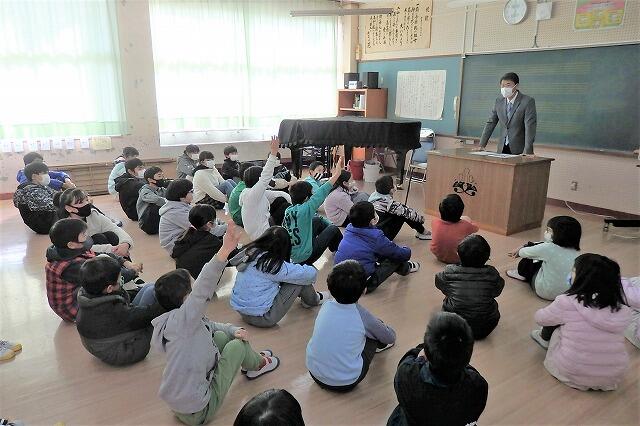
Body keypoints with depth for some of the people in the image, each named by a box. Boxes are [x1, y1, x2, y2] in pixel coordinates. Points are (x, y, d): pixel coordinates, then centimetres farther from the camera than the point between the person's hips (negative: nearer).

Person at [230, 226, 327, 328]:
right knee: (300, 279, -3)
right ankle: (312, 300, 26)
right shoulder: (274, 265, -23)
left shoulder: (249, 252, -3)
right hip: (262, 318, -8)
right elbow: (311, 273, -14)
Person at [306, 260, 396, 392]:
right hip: (345, 383, -4)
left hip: (315, 373, 4)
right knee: (375, 332, 12)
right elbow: (391, 338, 4)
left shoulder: (326, 306, -5)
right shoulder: (363, 316, -16)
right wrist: (382, 326, 25)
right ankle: (379, 345, 41)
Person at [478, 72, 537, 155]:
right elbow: (490, 123, 7)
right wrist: (482, 145, -2)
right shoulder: (499, 102, 5)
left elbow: (530, 127, -17)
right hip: (502, 148, 4)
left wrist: (527, 152, -26)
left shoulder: (528, 101, -10)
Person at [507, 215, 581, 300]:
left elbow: (526, 253, -5)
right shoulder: (575, 251, -1)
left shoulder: (548, 248, -24)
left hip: (545, 292, -7)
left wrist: (519, 251, 19)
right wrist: (522, 247, 19)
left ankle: (522, 274, 29)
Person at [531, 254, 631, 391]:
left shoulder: (567, 302, -18)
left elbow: (540, 318, 0)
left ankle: (545, 338, 42)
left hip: (571, 375, -3)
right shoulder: (623, 311, -7)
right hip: (612, 379, 4)